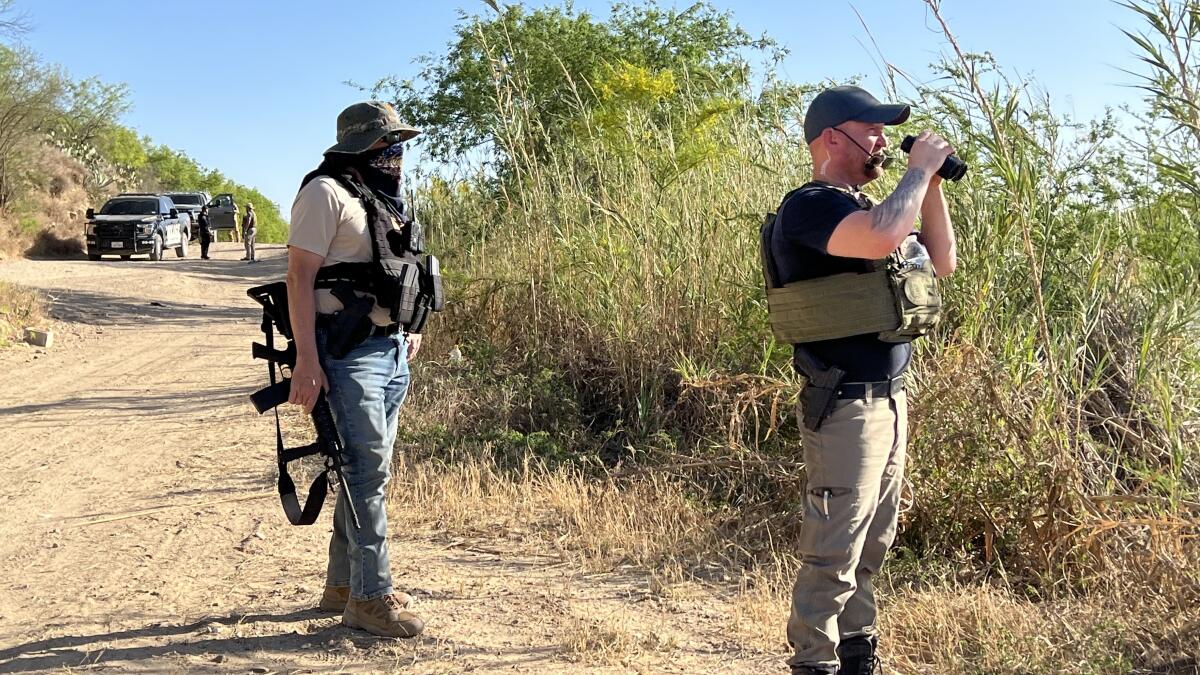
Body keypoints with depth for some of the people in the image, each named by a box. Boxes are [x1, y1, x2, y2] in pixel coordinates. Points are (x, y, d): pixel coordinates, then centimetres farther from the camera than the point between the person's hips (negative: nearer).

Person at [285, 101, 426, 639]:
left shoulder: (385, 198, 18)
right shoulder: (327, 192, -9)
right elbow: (300, 276, -16)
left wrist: (409, 328, 19)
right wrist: (306, 360, -22)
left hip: (392, 351, 9)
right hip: (348, 350, -9)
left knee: (369, 469, 13)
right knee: (366, 469, -8)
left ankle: (342, 584, 24)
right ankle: (370, 596, 0)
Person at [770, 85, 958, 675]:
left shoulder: (864, 207, 17)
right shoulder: (810, 206, -13)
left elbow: (941, 262, 21)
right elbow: (882, 239, -32)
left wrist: (932, 184, 11)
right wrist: (920, 169, -16)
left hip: (890, 401, 10)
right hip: (846, 409, -10)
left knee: (870, 548, 17)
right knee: (831, 557, -3)